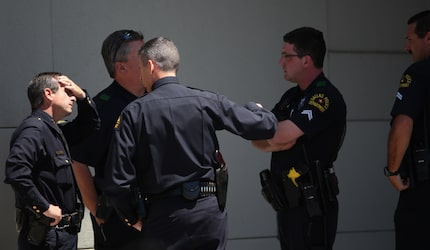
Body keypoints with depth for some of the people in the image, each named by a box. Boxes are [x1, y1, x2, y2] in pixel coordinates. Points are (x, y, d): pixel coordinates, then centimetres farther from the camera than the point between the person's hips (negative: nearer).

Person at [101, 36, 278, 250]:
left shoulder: (135, 112, -5)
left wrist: (133, 217, 9)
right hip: (210, 210, 2)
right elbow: (266, 126, 2)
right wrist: (255, 109, 26)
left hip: (162, 217, -2)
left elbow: (117, 180, -8)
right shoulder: (207, 102, -2)